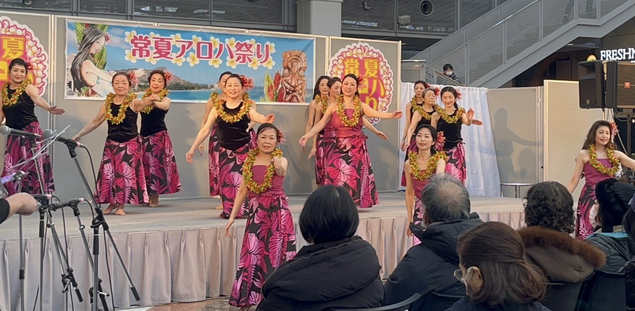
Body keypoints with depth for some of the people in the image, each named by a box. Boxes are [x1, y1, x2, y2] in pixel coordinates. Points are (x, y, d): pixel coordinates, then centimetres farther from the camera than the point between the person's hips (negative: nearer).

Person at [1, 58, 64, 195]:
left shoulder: (28, 88, -3)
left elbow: (38, 99, -24)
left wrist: (49, 108, -44)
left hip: (30, 131, -5)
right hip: (13, 134, 5)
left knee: (32, 166, -8)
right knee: (12, 168, 1)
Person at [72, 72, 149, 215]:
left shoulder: (133, 102, -10)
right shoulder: (108, 103, 1)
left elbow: (144, 103, -33)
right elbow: (95, 122, 10)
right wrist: (79, 135, 12)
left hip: (130, 144, -3)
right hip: (111, 143, 4)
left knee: (126, 173, -3)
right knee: (108, 173, 2)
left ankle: (121, 205, 9)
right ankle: (112, 203, 17)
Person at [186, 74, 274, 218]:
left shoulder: (247, 108, -6)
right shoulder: (217, 109, 0)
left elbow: (256, 116, -28)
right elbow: (205, 130, 3)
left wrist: (266, 120, -53)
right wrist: (192, 149, 0)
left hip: (244, 149, -2)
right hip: (225, 151, 2)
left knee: (243, 180, -4)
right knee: (227, 183, 3)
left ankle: (245, 210, 5)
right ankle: (229, 211, 16)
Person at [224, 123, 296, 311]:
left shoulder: (281, 160, -5)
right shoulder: (249, 161, 5)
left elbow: (281, 171, -30)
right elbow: (242, 191, 8)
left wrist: (279, 168, -55)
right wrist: (232, 216, 4)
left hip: (278, 214, -2)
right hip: (256, 214, 3)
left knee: (276, 256, 0)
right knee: (251, 257, -1)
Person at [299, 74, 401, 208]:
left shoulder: (361, 106, 4)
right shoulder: (334, 107, 3)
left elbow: (376, 113, -13)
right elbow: (321, 124, -2)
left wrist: (391, 115, -32)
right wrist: (307, 136, -17)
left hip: (356, 148, 1)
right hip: (338, 148, -1)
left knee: (354, 179, -2)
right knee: (337, 178, -7)